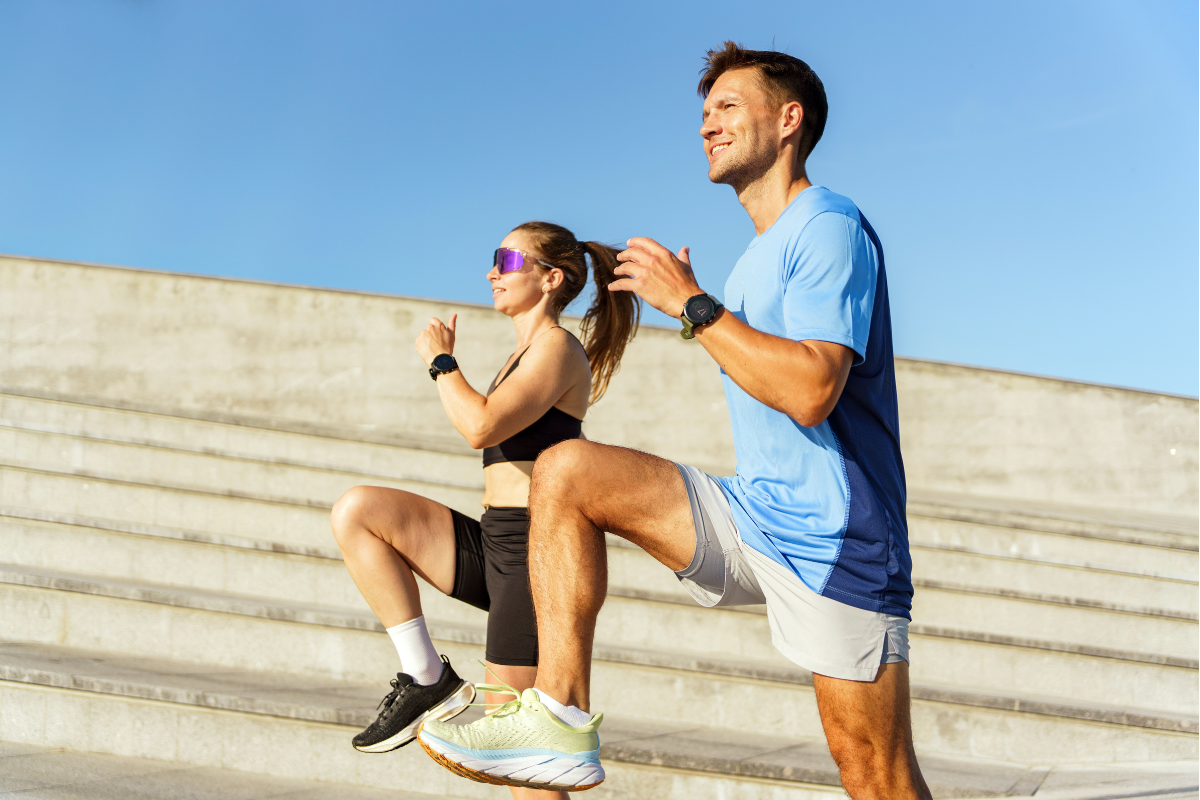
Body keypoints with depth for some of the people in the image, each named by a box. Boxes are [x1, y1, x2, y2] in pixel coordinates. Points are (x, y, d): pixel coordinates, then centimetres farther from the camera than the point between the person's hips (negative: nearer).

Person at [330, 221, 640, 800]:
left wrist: (440, 361, -8)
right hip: (494, 543, 9)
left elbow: (481, 427, -22)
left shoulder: (558, 348, -9)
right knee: (356, 511, -5)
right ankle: (426, 677, -3)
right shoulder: (525, 356, 21)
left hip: (532, 554, -9)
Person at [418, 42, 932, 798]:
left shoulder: (828, 226, -10)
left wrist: (691, 303, -18)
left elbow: (811, 389, -24)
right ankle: (561, 719, -15)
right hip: (752, 516, 8)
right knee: (565, 471, -8)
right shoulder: (760, 256, 18)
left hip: (834, 543, -8)